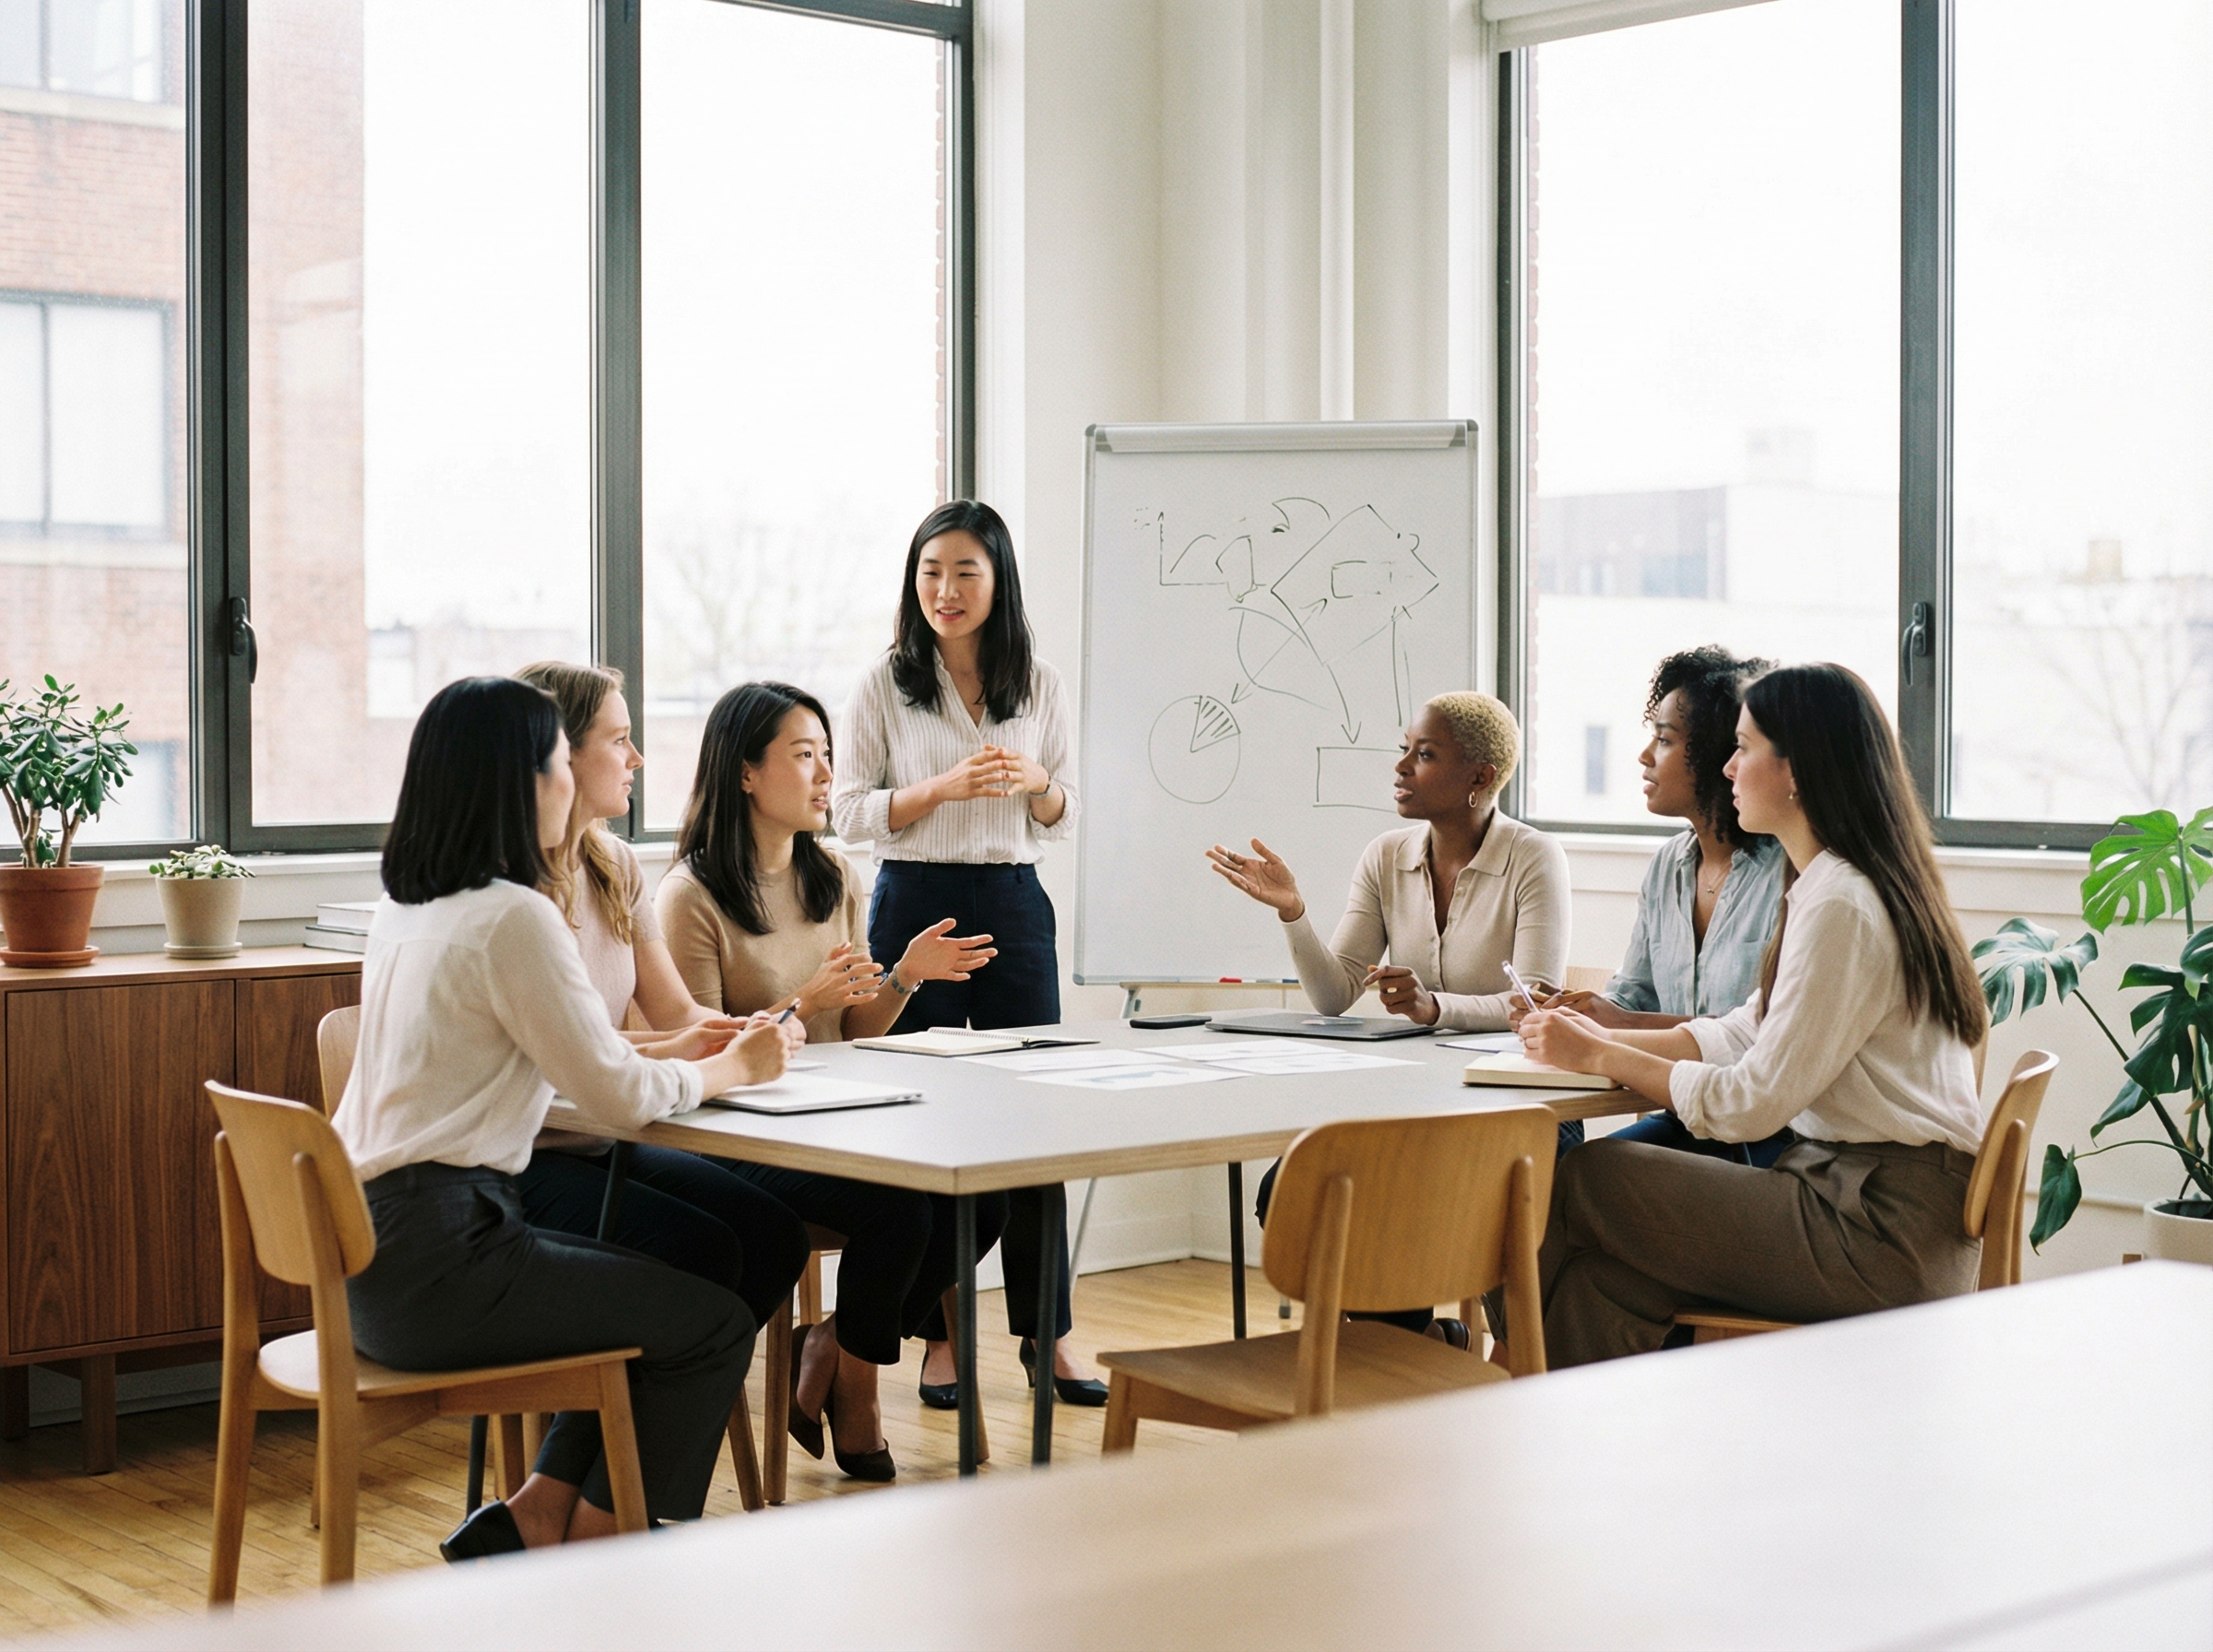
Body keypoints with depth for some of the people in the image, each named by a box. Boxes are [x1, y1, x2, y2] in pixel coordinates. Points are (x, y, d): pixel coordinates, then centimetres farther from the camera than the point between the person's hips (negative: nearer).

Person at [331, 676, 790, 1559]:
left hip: (369, 1249, 9)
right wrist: (733, 1067, 7)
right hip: (435, 1262, -9)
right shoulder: (514, 918, -16)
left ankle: (530, 1519, 15)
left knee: (655, 1295, 20)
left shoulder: (405, 907, 12)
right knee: (715, 1323, 2)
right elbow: (622, 1097, -11)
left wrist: (694, 1050, 17)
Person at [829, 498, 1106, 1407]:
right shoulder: (885, 684, -1)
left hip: (1013, 905, 2)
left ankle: (1044, 1332, 12)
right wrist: (944, 788, -15)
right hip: (915, 903, -2)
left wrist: (1037, 784, -10)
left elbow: (1062, 818, 12)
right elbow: (849, 809, -2)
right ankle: (939, 1335, 11)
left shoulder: (1040, 684, 6)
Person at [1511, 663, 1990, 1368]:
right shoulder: (1850, 886, 15)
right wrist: (1604, 1039, 6)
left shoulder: (1840, 906, -17)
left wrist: (1602, 1057, -7)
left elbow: (1754, 1102, -17)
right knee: (1609, 1274, -6)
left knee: (1587, 1183, -9)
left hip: (1884, 1229, -9)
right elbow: (1743, 1032, 17)